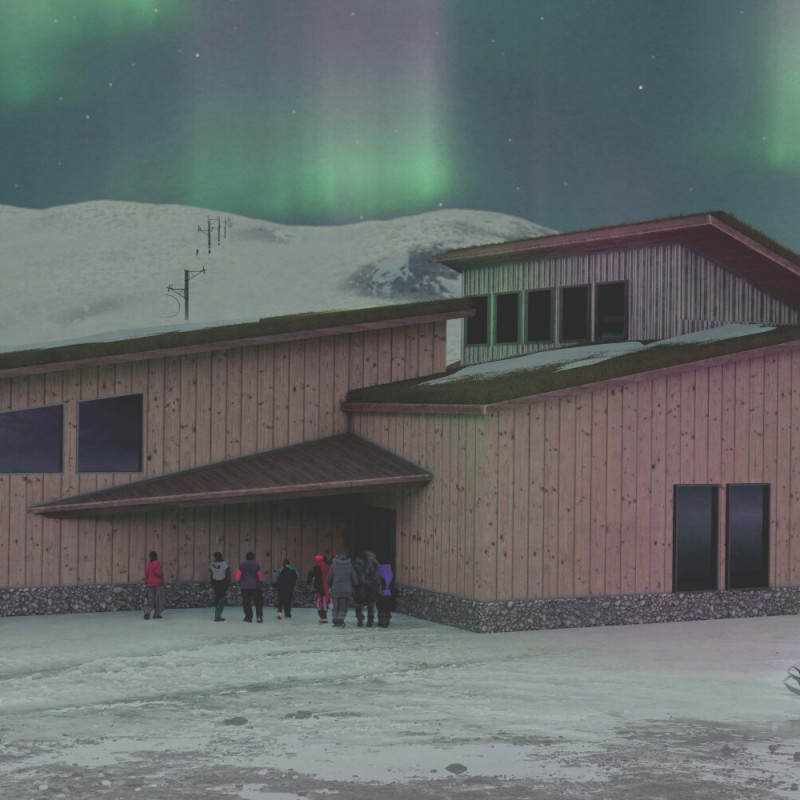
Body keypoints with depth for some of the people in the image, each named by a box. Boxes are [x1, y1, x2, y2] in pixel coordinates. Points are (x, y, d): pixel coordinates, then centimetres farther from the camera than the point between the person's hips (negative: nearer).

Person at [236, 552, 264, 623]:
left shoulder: (242, 565, 0)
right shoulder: (256, 564, -4)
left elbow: (238, 576, -2)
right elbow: (260, 576, -3)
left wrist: (239, 582, 17)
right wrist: (260, 582, 17)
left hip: (245, 587, 1)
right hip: (255, 586, -1)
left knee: (246, 603, 9)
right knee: (258, 602, 4)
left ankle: (248, 617, 8)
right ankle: (259, 616, -7)